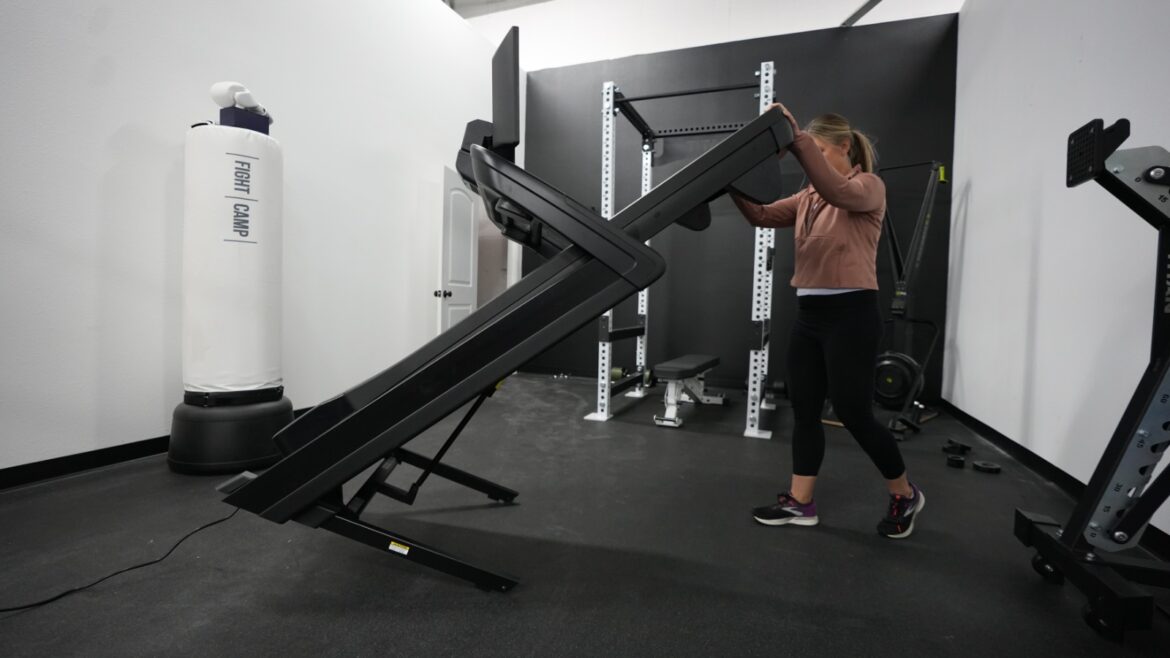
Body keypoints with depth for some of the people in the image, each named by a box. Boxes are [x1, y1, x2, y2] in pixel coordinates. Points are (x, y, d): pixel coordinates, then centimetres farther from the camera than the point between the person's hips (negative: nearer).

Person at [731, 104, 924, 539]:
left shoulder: (869, 187, -4)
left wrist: (797, 139, -32)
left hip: (851, 313, -7)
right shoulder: (807, 197, 16)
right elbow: (763, 216, 4)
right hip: (808, 313, 7)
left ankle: (904, 495, 24)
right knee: (804, 409, 8)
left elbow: (837, 191, -27)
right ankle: (800, 502, 18)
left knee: (853, 413, -1)